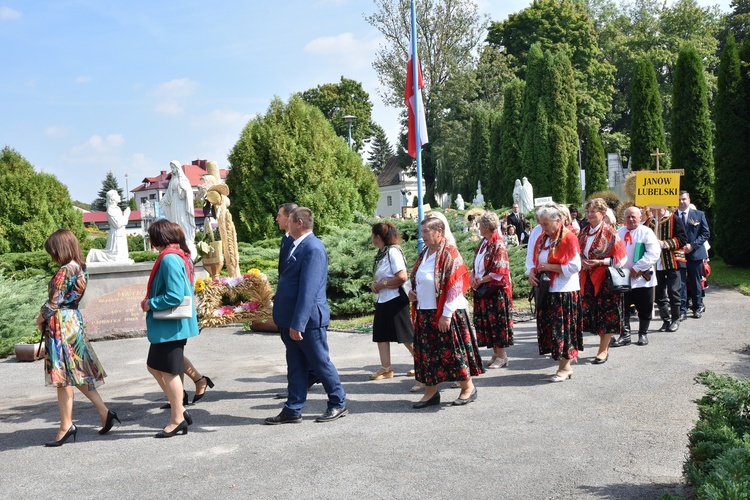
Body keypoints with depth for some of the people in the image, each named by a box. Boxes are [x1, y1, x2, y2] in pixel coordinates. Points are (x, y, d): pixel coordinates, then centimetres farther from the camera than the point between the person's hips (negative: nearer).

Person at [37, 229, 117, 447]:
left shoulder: (64, 271, -18)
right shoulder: (80, 268, 9)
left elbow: (54, 302, -16)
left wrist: (41, 318, 3)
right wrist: (47, 316, 7)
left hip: (61, 325, -9)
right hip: (75, 320, 9)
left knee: (63, 378, -1)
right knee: (78, 373, 15)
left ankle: (66, 427, 7)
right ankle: (104, 412, 16)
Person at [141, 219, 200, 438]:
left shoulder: (169, 259, -20)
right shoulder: (181, 256, 10)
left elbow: (174, 296, -26)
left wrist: (150, 304, -13)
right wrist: (151, 303, 14)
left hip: (170, 326, -10)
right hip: (167, 326, 10)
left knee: (169, 372, 1)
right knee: (154, 366, 18)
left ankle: (177, 420, 14)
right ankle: (180, 410, 23)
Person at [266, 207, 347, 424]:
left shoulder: (313, 249, -19)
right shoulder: (297, 246, 12)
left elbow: (308, 290, -24)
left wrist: (298, 323, -26)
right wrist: (288, 321, 19)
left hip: (308, 319, -9)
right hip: (291, 320, 9)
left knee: (320, 363, 5)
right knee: (295, 367, 13)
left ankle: (338, 404, 22)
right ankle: (293, 411, 21)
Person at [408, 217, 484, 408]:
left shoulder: (449, 252, -13)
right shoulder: (424, 253, 11)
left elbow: (455, 286, -17)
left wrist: (446, 314, -19)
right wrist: (413, 291, 3)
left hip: (445, 313, -8)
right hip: (425, 312, 8)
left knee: (452, 350, 1)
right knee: (427, 352, 10)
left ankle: (468, 388, 18)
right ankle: (431, 392, 20)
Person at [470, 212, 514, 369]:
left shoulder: (498, 245, -14)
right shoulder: (483, 243, 11)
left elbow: (499, 272, -18)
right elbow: (477, 264, 18)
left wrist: (480, 281, -14)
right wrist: (473, 277, 0)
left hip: (495, 290, -8)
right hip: (482, 290, 8)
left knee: (497, 322, -1)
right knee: (486, 322, 11)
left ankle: (501, 356, 8)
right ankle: (496, 353, 21)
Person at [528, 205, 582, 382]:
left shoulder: (569, 238, -11)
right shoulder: (542, 238, 10)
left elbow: (574, 266, -15)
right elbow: (534, 259, 16)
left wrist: (550, 267, -18)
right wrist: (532, 272, -4)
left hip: (564, 292, -7)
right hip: (546, 290, 8)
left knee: (562, 329, -3)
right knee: (547, 327, 9)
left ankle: (564, 368, 8)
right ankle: (565, 365, 19)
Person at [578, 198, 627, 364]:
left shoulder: (610, 232, -8)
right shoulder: (584, 233, 10)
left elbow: (621, 258, -8)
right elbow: (577, 253, 19)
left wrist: (600, 262, -17)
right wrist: (582, 262, -2)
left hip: (606, 279, -6)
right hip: (588, 279, 6)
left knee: (606, 314, 0)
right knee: (590, 313, 6)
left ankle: (603, 350, 10)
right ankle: (605, 344, 23)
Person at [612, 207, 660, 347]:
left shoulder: (646, 232, -6)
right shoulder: (619, 233, 7)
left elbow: (653, 253, -15)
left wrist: (636, 268, -18)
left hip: (642, 278, -3)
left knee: (644, 309, 7)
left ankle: (643, 334, 22)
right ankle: (625, 335, 15)